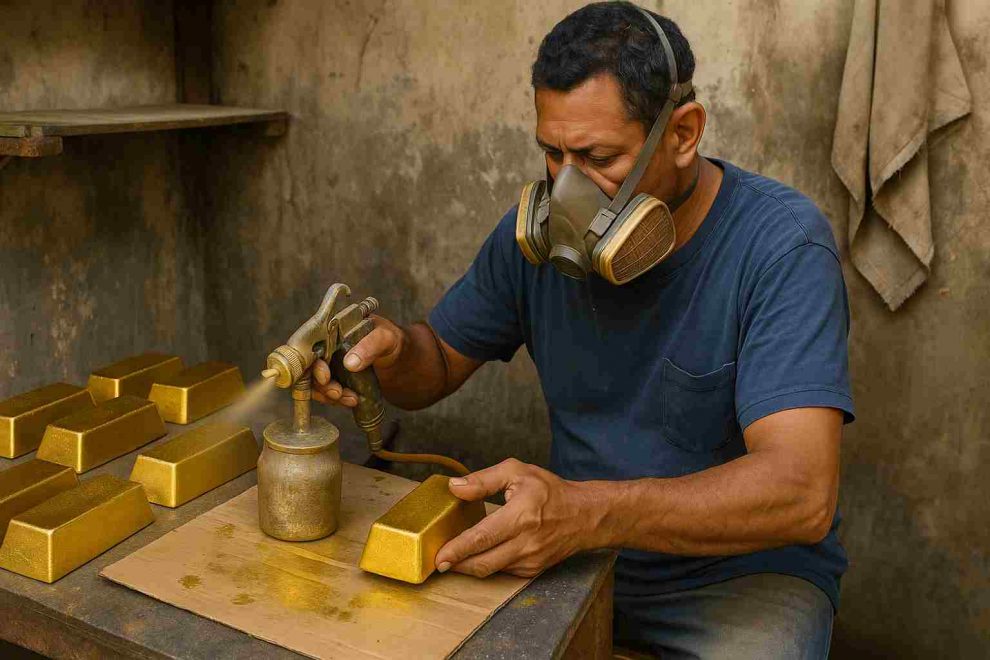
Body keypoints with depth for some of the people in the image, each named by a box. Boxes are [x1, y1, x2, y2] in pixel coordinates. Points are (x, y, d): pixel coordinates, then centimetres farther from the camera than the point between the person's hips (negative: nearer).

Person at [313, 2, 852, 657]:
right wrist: (389, 348, -18)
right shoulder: (543, 232, -5)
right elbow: (438, 364, 7)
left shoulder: (781, 243, -20)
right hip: (577, 553, 4)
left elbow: (802, 493, -30)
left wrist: (587, 510, -43)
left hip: (744, 570, -3)